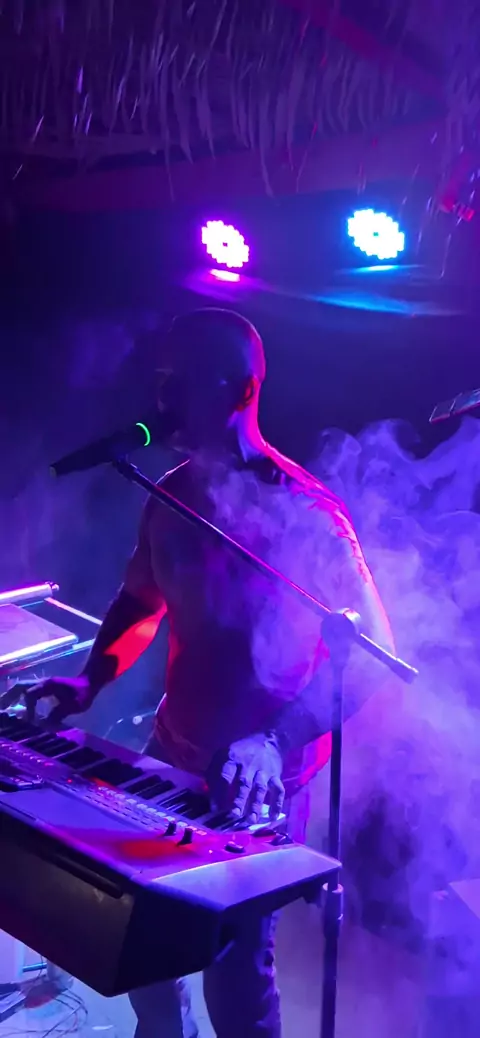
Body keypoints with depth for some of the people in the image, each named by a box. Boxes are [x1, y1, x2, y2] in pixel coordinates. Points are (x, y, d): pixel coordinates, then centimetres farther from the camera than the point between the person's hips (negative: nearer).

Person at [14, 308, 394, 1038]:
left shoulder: (302, 508, -19)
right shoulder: (173, 494, 1)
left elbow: (370, 649, -20)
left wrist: (276, 743, -31)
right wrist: (93, 681, -2)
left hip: (256, 782, -6)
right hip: (175, 752, 6)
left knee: (234, 964, -1)